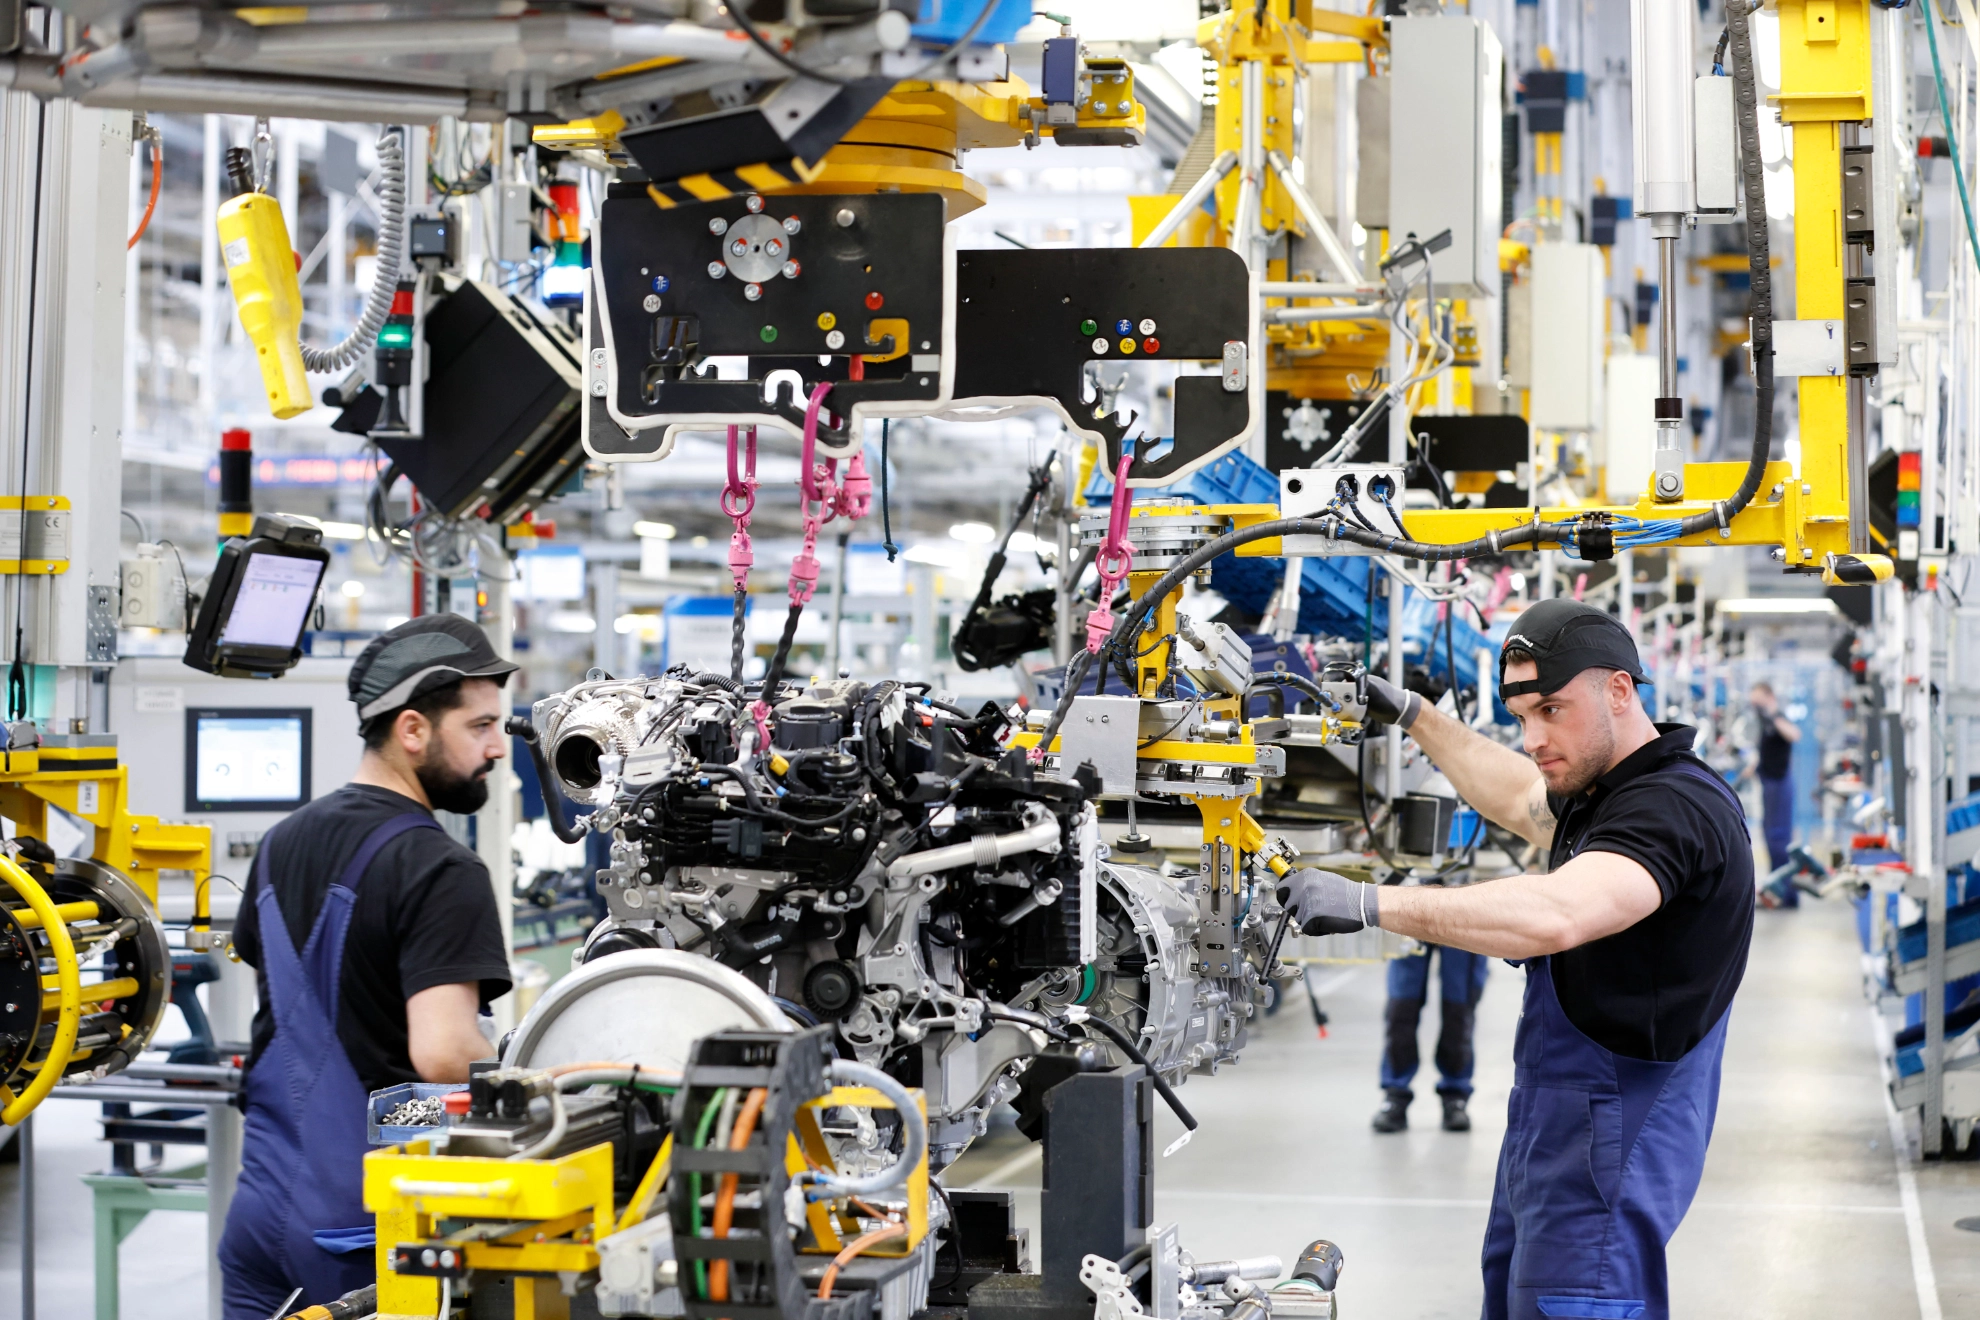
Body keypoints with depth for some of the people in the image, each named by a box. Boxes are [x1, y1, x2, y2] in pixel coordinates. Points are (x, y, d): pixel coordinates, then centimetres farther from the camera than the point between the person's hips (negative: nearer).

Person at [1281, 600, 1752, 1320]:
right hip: (1546, 1138, 10)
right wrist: (1413, 715, 35)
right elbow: (1520, 799, 36)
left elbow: (1552, 915, -36)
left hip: (1603, 1154, -10)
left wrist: (1369, 903, -38)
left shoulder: (1679, 807, -20)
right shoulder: (1601, 795, 13)